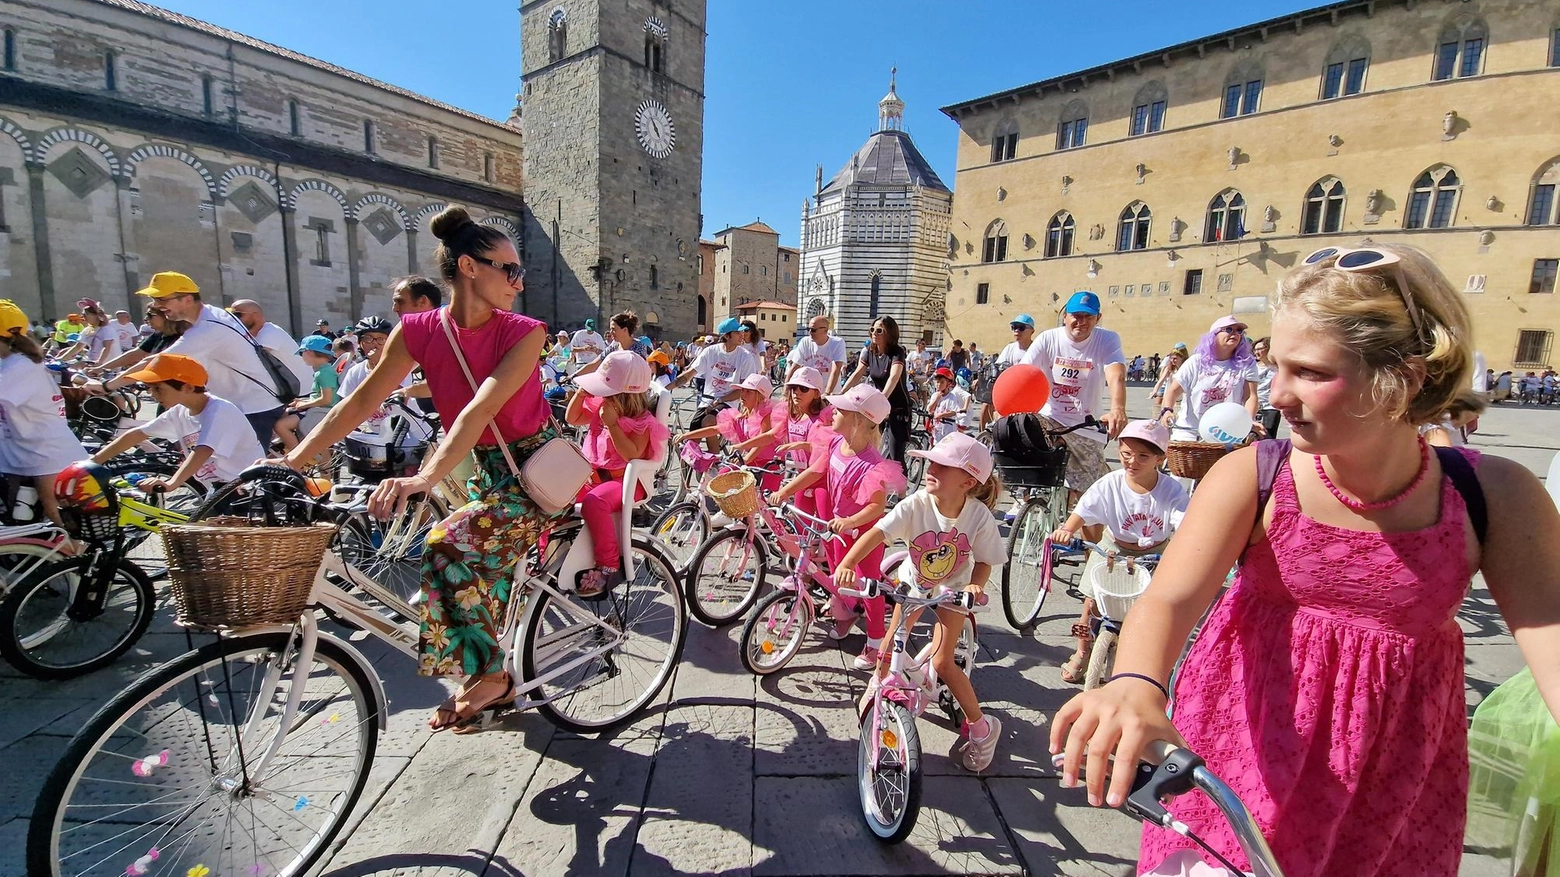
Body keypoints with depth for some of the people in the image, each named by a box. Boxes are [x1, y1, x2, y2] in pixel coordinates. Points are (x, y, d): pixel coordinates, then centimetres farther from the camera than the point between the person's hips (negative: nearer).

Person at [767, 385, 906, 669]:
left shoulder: (870, 464, -33)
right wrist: (784, 491, -4)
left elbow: (877, 505, -35)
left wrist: (850, 522, -47)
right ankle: (846, 612, 51)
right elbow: (814, 471, 0)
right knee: (839, 573, 23)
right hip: (841, 524, 7)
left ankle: (876, 641, 25)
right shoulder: (835, 443, -10)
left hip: (865, 529, -7)